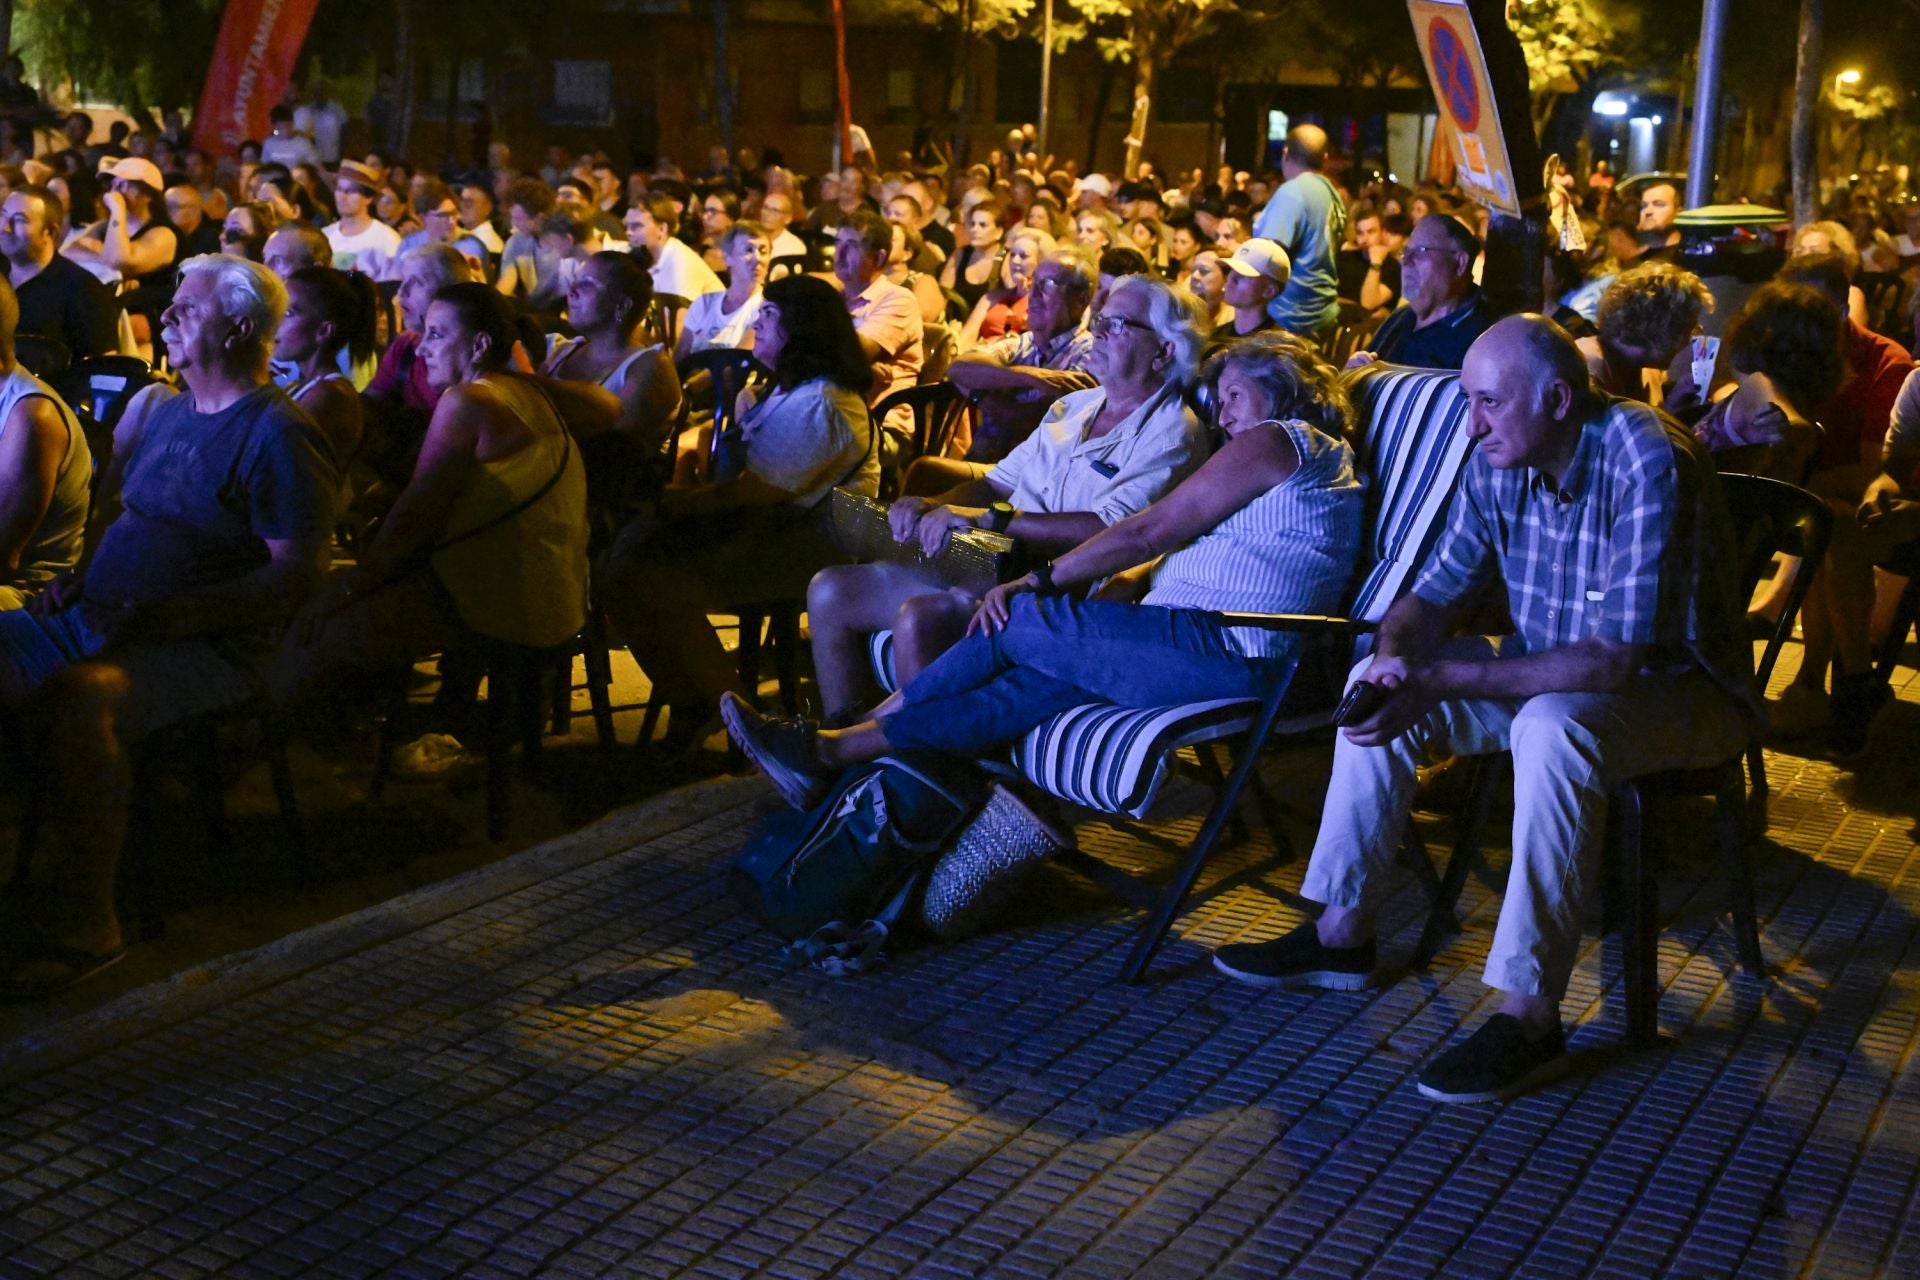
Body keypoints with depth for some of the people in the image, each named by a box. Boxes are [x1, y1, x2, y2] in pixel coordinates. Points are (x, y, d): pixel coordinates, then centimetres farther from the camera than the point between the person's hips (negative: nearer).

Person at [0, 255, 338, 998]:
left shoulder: (277, 437, -9)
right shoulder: (170, 412, 20)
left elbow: (297, 575, -15)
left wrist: (180, 614, -23)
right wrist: (82, 579, 9)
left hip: (203, 651, -9)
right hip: (94, 621, 9)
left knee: (76, 697, -36)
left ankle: (80, 922, -25)